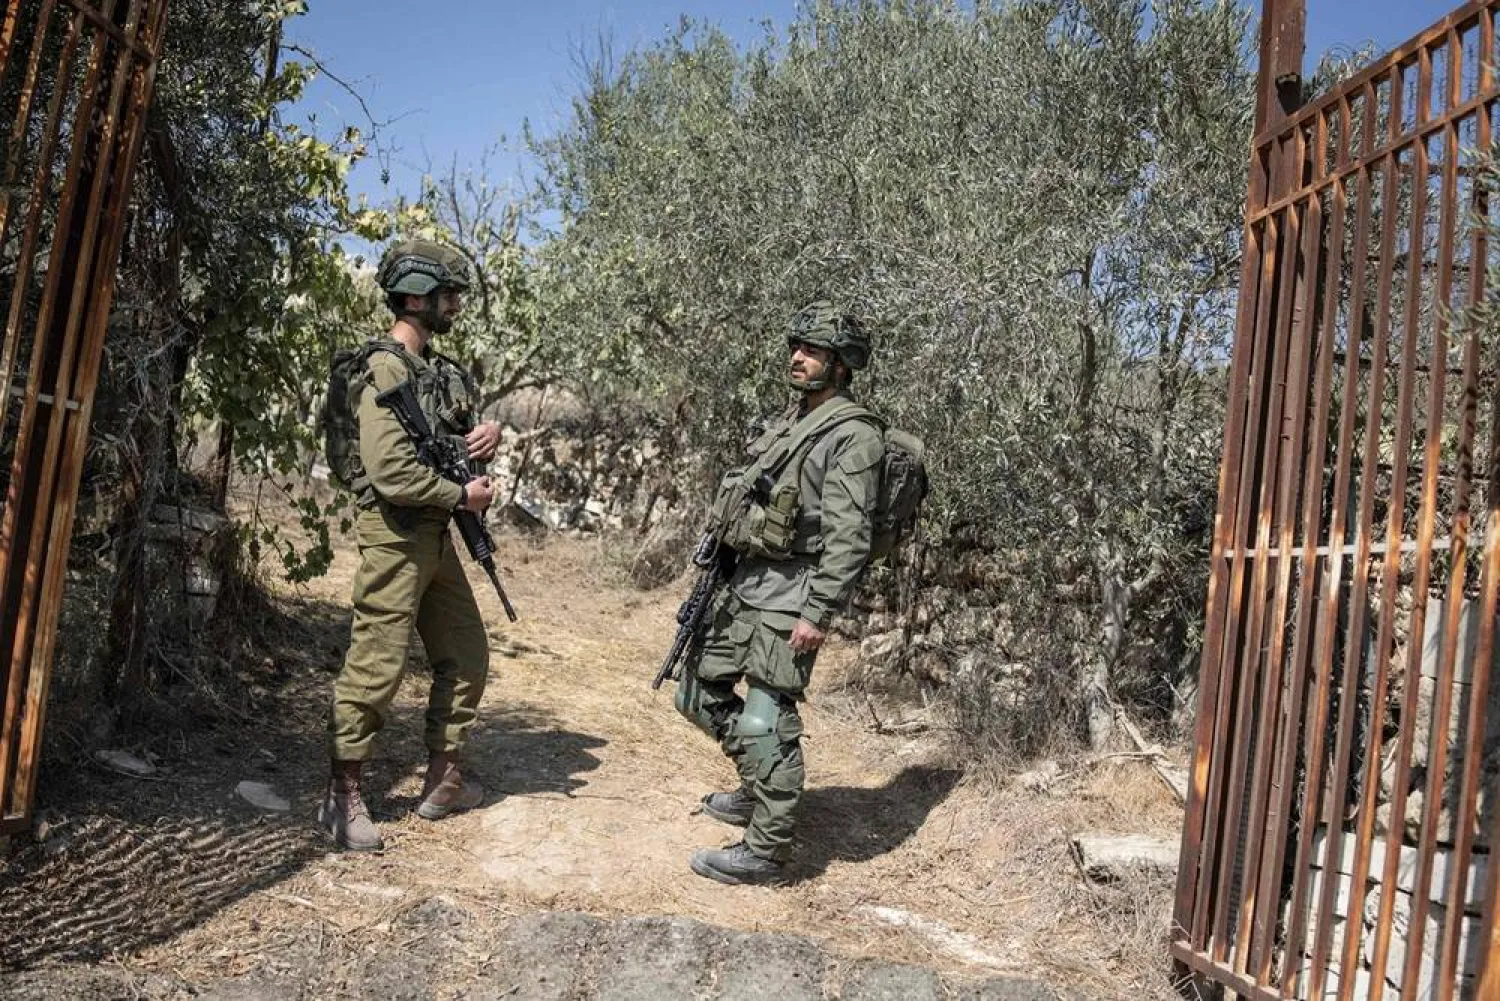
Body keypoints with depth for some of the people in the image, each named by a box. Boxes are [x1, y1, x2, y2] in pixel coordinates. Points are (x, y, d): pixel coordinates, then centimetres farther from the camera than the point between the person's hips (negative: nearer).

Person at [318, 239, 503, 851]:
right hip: (395, 535, -9)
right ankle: (343, 797, 8)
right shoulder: (385, 370, -14)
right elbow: (391, 473, -23)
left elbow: (462, 444, 22)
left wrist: (488, 436, -1)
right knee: (376, 666, -4)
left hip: (436, 538, 10)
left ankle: (443, 780, 25)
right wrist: (463, 495, -13)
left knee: (466, 658, 13)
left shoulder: (441, 371, 13)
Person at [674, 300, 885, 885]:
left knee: (767, 721, -7)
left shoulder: (853, 435, -12)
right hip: (745, 582, 9)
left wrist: (818, 614, -22)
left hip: (791, 594, -9)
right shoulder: (788, 422, 16)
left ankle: (765, 850, 5)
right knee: (699, 690, 16)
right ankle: (760, 787, 34)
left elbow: (848, 537, -18)